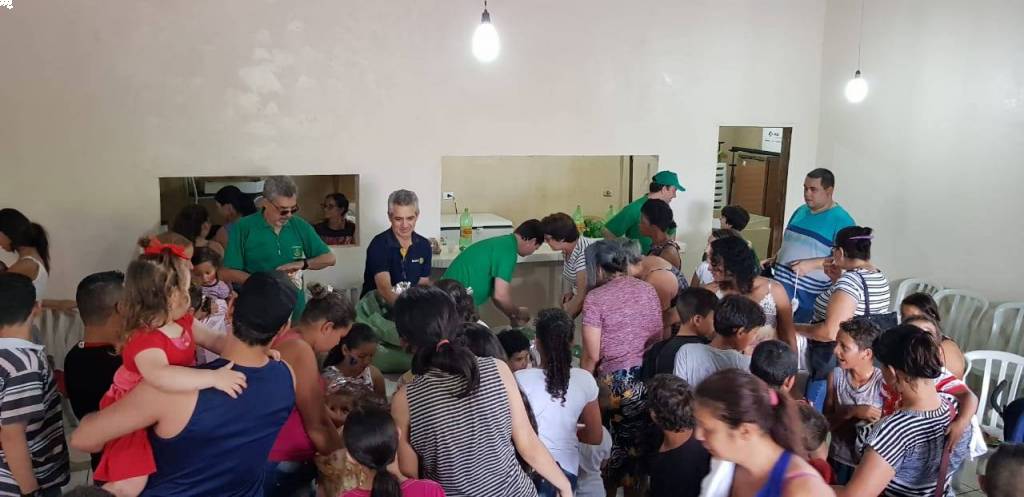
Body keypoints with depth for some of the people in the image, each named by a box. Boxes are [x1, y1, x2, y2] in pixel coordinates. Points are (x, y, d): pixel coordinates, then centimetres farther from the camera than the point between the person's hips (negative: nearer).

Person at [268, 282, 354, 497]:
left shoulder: (287, 340, 8)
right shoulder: (300, 351, -21)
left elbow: (318, 413, 11)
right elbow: (315, 427, -17)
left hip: (279, 460, 9)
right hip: (283, 466, -9)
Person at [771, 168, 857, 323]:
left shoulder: (842, 220, -9)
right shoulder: (801, 211, 12)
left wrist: (811, 264, -21)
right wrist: (773, 260, 10)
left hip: (812, 292, -6)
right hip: (783, 283, 6)